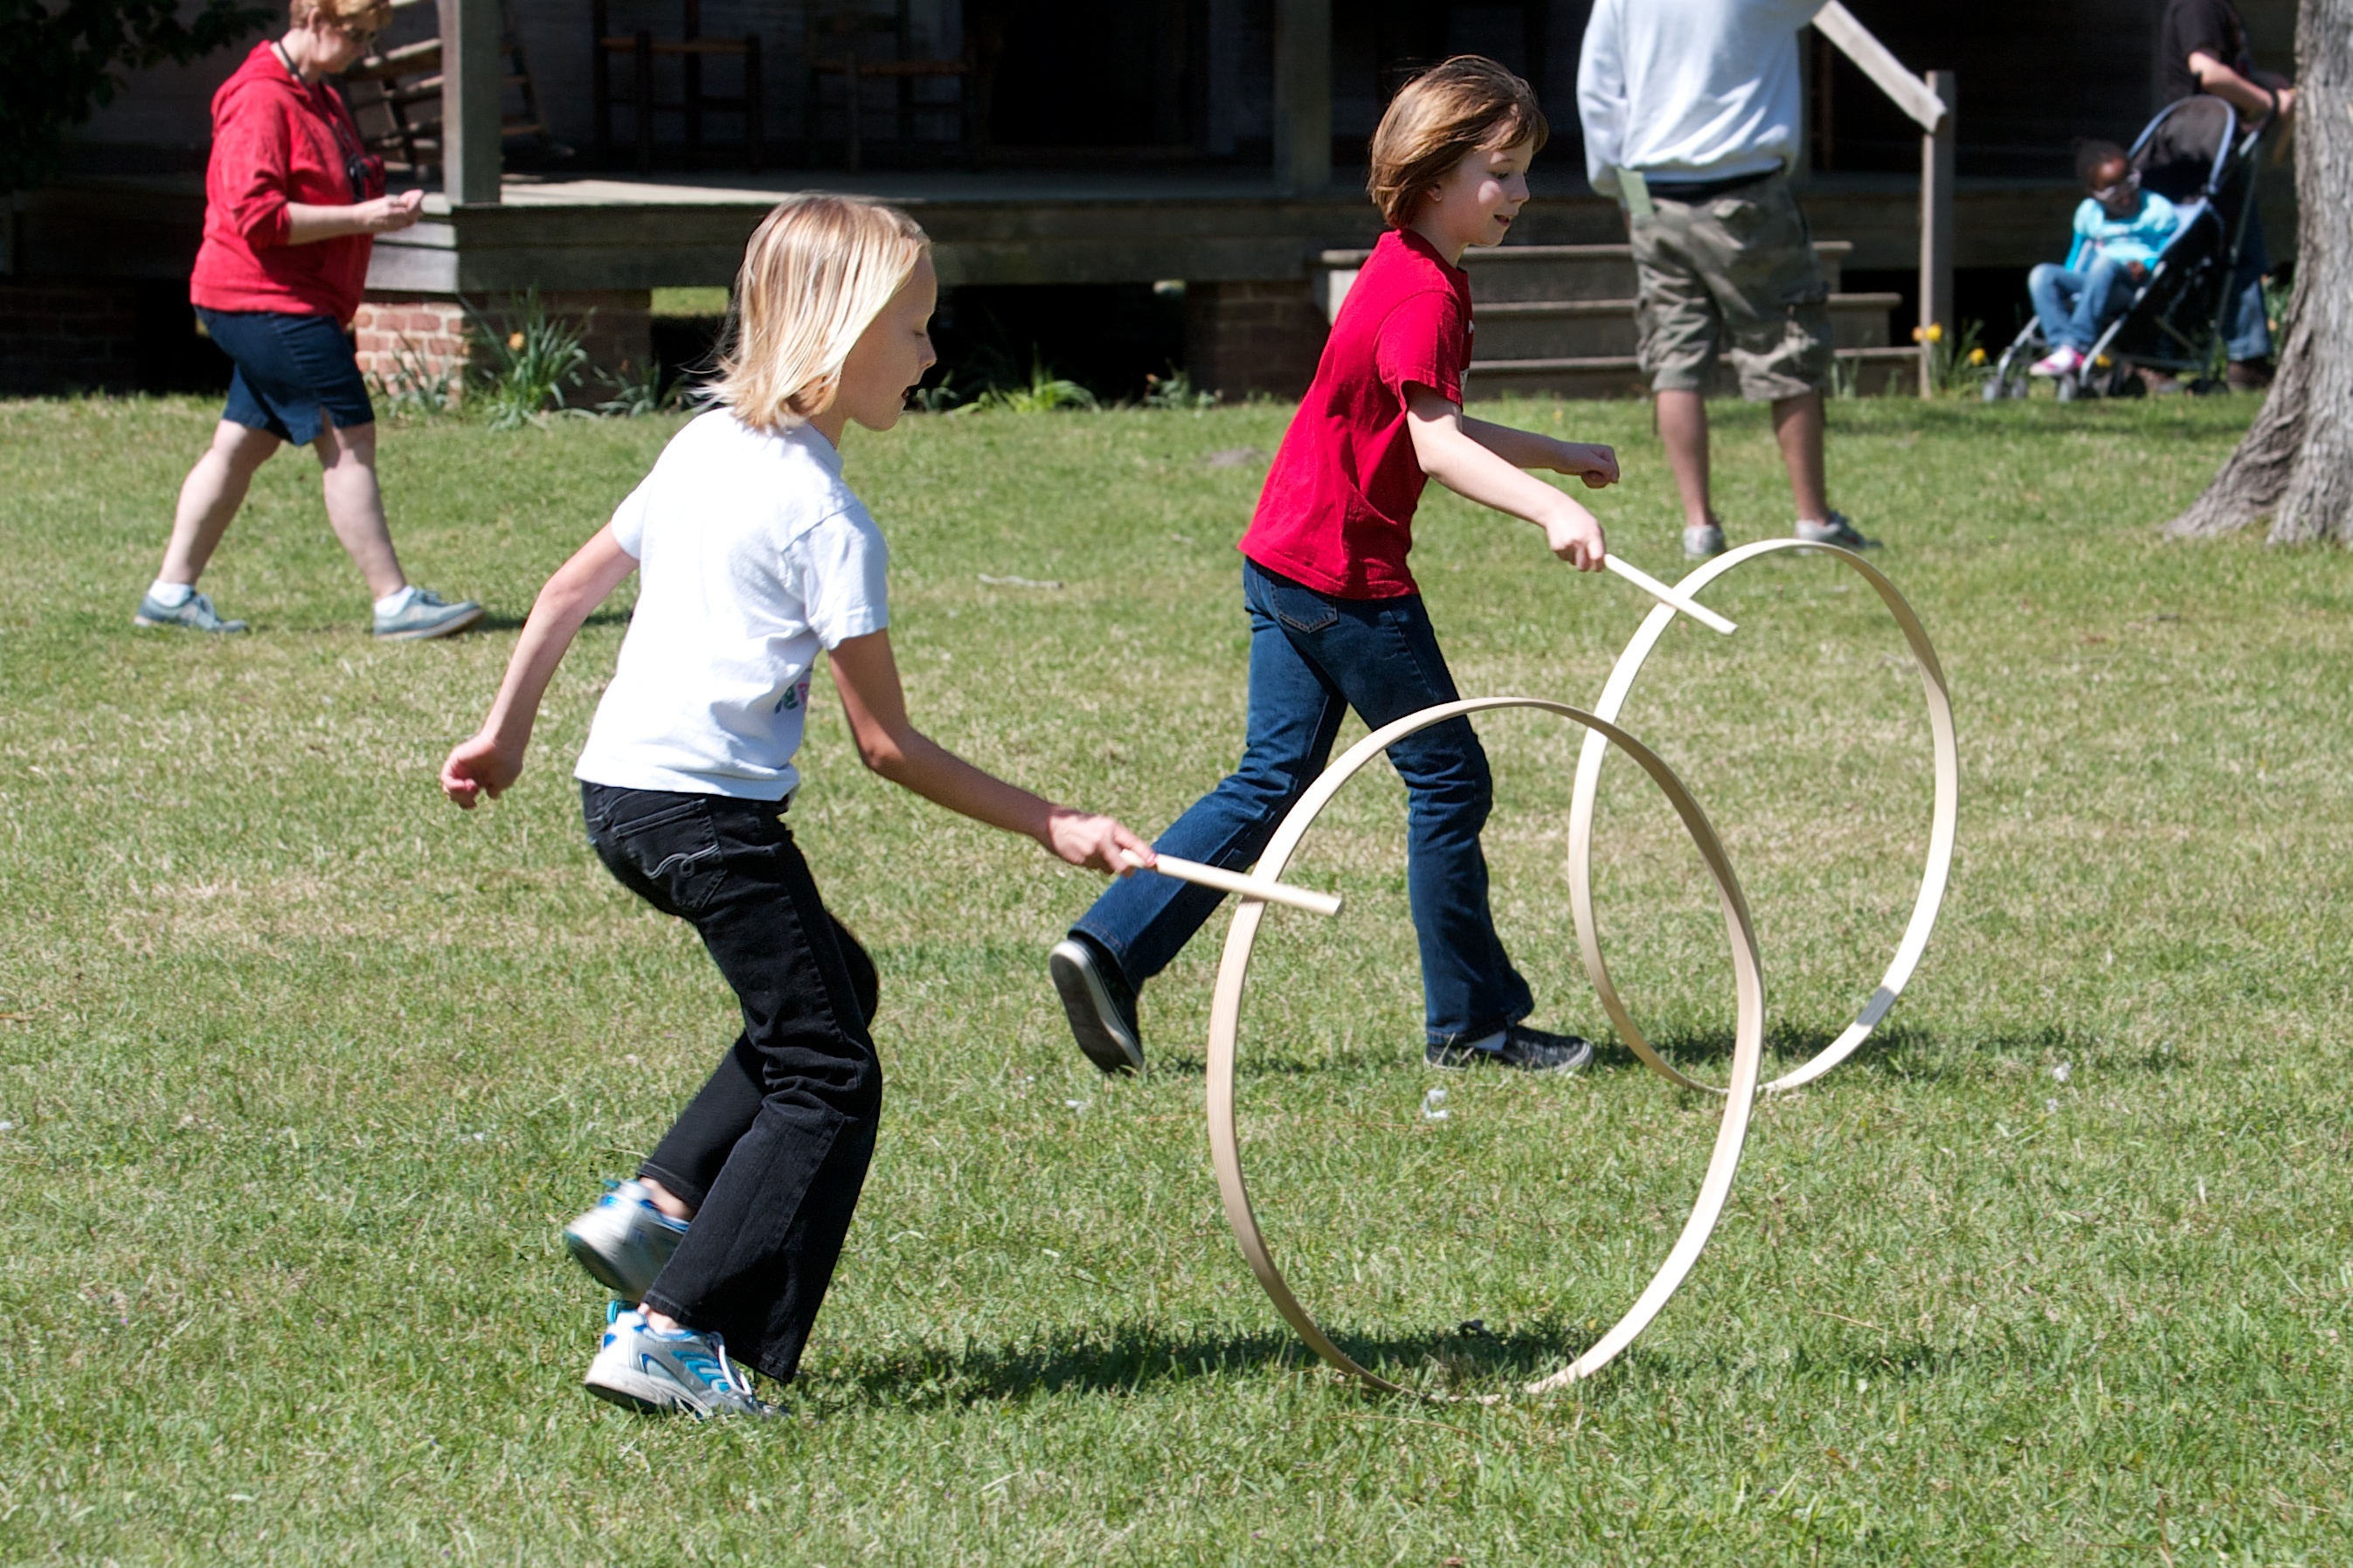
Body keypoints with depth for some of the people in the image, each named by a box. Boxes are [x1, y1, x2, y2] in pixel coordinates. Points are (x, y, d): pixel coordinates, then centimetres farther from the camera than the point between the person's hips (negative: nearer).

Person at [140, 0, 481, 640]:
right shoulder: (261, 100, -15)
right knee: (349, 439, -11)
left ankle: (171, 592, 16)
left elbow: (322, 198, 31)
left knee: (242, 444, 12)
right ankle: (395, 602, -11)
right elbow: (257, 214, -22)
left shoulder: (319, 99, 18)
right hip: (268, 301, -11)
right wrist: (360, 217, -21)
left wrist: (385, 204, 10)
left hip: (288, 309, 11)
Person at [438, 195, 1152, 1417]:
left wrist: (507, 731, 32)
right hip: (708, 810, -9)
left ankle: (655, 1207, 17)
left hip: (618, 791, 9)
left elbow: (569, 590, 20)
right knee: (827, 1078, -4)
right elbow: (886, 744, -10)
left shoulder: (702, 446, 13)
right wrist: (1053, 828, -7)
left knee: (834, 983, 25)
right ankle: (669, 1334, -11)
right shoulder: (827, 518, -11)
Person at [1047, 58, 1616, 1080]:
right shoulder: (1423, 293, -19)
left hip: (1288, 563, 10)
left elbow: (1438, 431, 25)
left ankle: (1106, 950, 3)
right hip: (1346, 574, -10)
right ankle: (1472, 1024, 10)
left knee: (1272, 784, 11)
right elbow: (1435, 445, -33)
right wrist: (1548, 508, -45)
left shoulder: (1404, 274, 13)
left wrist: (1562, 456, 27)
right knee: (1448, 779, 1)